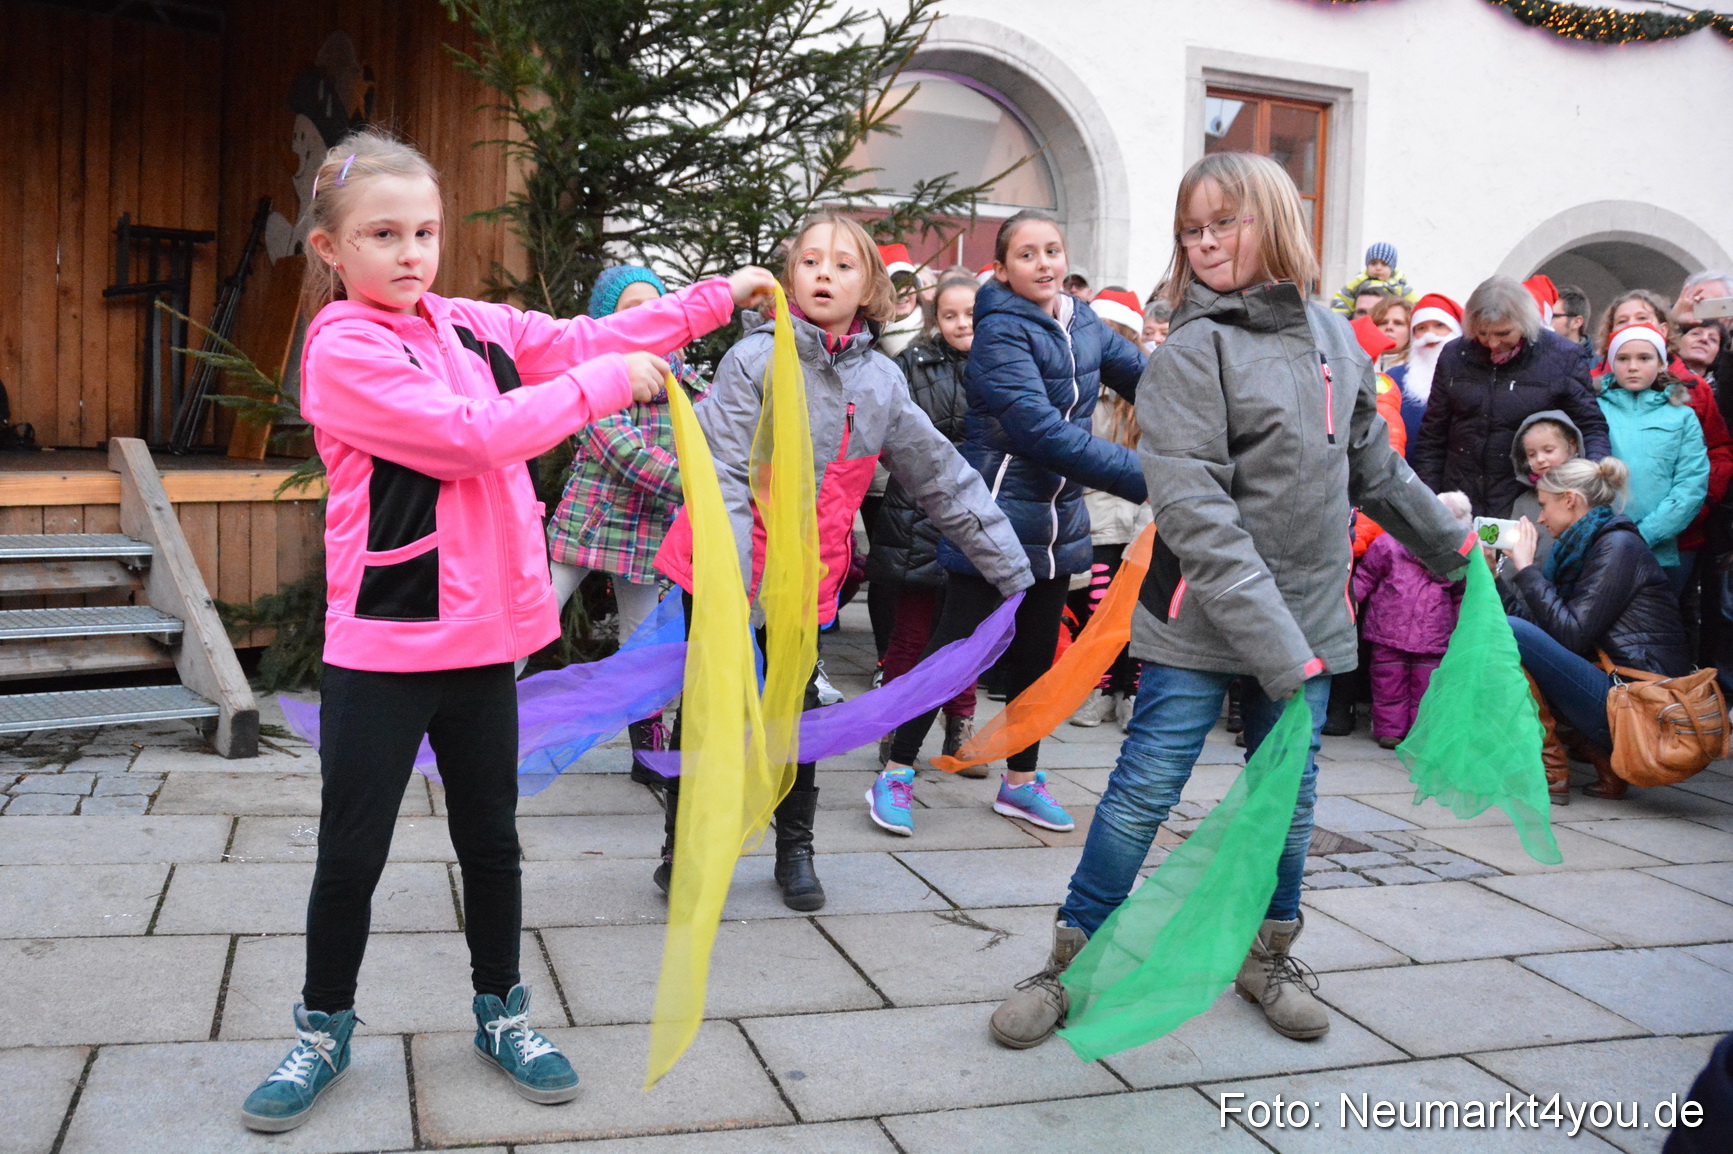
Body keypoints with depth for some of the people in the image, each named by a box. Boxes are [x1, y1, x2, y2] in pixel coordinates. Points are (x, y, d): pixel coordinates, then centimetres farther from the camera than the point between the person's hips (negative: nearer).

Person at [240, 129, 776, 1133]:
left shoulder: (473, 327, 6)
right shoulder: (342, 350, -12)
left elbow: (588, 340, 11)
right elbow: (470, 435, -21)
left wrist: (718, 297, 7)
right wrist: (605, 383, -15)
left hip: (483, 635, 5)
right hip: (384, 646, -5)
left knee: (491, 840, 16)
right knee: (352, 855, 8)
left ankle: (502, 1012, 33)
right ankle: (325, 1030, 29)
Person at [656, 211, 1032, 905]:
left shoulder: (882, 382, 2)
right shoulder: (756, 359, -11)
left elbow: (944, 481, 6)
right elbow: (722, 473, -18)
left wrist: (1013, 571, 6)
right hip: (722, 572, -3)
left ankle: (795, 849, 29)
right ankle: (684, 848, 23)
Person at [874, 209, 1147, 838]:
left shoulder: (1085, 326, 5)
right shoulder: (1001, 333, -17)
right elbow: (1044, 432, -27)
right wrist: (1147, 479, -30)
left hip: (1057, 522, 7)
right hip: (996, 518, -7)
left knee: (1036, 653, 16)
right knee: (954, 645, -1)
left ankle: (1021, 779, 31)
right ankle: (896, 775, 13)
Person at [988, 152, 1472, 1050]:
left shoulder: (1333, 338, 7)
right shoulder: (1191, 353, -11)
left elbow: (1373, 466, 21)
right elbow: (1198, 518, -20)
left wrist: (1451, 546, 31)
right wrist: (1277, 646, -24)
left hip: (1307, 619, 5)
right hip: (1201, 628, -5)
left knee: (1290, 796, 14)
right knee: (1142, 794, -1)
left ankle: (1269, 956, 35)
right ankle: (1072, 960, 15)